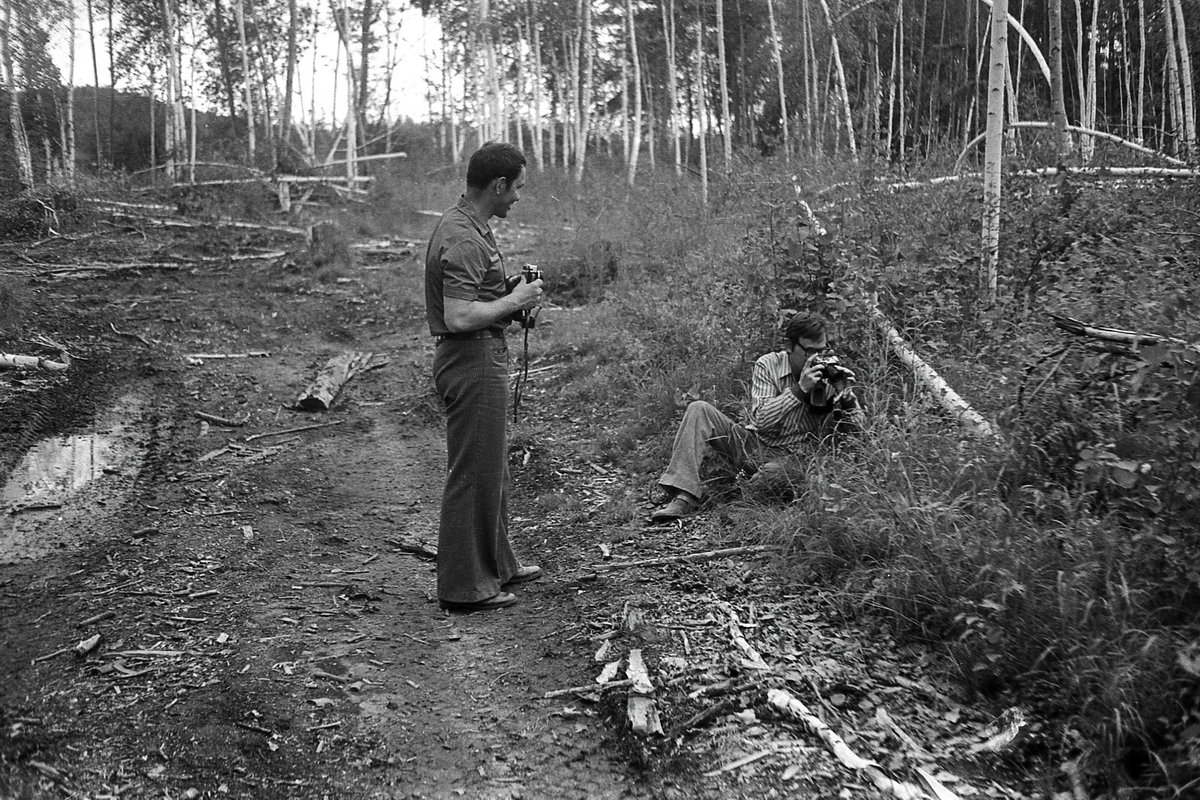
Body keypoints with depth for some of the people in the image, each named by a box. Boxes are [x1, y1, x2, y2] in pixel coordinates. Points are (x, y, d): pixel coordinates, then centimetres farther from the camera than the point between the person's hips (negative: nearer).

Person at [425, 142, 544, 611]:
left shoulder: (469, 227, 13)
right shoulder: (463, 240, -20)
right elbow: (458, 317, -27)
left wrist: (513, 294, 11)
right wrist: (514, 300, -16)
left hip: (483, 358, 11)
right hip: (473, 361, -11)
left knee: (493, 468, 20)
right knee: (473, 473, -3)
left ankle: (496, 564, 33)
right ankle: (464, 586, 6)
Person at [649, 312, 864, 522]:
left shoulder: (831, 371, -3)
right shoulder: (768, 365, -5)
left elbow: (855, 430, -3)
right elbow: (761, 420, -17)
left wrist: (844, 393, -21)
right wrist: (800, 389, -26)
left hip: (790, 457, -2)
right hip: (752, 443, 2)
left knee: (773, 474, -40)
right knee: (700, 410, -19)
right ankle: (683, 498, -28)